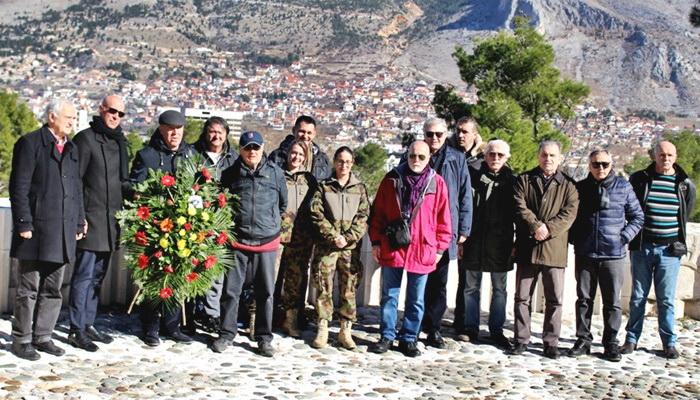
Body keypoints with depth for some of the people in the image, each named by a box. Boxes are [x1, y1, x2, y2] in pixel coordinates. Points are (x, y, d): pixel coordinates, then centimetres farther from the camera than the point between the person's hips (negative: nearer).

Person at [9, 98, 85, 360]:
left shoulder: (71, 148, 16)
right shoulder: (30, 143, -5)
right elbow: (19, 187, -10)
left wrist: (80, 221, 15)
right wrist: (24, 224, -15)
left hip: (63, 231, 7)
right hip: (36, 230, -7)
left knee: (53, 289, 11)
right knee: (29, 289, 1)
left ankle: (42, 336, 21)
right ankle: (21, 340, 11)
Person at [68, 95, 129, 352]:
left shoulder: (119, 142, 16)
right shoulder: (86, 138, -6)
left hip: (111, 222, 7)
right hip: (91, 219, -7)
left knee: (98, 276, 12)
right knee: (84, 275, -4)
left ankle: (88, 324, 21)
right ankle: (77, 329, 2)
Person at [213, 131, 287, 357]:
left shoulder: (276, 173, 2)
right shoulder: (230, 174, 3)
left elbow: (283, 203, 15)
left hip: (267, 241, 0)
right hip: (237, 241, 0)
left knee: (265, 292, 7)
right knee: (231, 290, 4)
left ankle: (264, 338, 17)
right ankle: (227, 334, 17)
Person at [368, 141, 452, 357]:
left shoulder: (437, 183, 1)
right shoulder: (392, 179, 2)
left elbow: (443, 219, 4)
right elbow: (378, 212, 5)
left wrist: (439, 248, 1)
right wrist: (376, 242, 2)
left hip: (422, 251, 0)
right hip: (391, 248, 0)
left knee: (416, 300, 9)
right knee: (389, 296, 8)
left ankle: (409, 339, 20)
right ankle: (387, 337, 19)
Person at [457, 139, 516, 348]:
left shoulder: (511, 181, 4)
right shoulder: (474, 176, 3)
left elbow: (517, 213, 5)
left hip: (500, 243, 0)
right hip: (474, 241, 0)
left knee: (499, 288, 8)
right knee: (471, 287, 7)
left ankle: (496, 330, 18)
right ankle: (470, 328, 17)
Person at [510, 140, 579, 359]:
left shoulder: (568, 185, 7)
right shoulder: (524, 180, 9)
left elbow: (569, 213, -5)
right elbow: (520, 207, -4)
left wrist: (548, 229, -18)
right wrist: (536, 226, -18)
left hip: (555, 249, 0)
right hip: (527, 248, 1)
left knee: (555, 299, 3)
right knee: (522, 297, 6)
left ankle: (551, 341, 13)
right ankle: (521, 339, 15)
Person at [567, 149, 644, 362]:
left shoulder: (623, 187, 2)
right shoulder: (580, 188, 6)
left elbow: (637, 217, 8)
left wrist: (624, 237, -3)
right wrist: (575, 238, 2)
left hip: (613, 254, -1)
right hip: (585, 254, 2)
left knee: (612, 302, 3)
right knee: (584, 299, 8)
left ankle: (611, 343, 14)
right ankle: (583, 340, 18)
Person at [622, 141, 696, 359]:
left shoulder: (685, 184, 3)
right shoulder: (639, 179, 1)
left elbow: (686, 214, 17)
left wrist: (678, 238, 15)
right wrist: (635, 234, 8)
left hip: (670, 249, 0)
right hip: (642, 247, 0)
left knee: (666, 299, 3)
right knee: (638, 296, 6)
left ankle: (669, 342, 13)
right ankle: (631, 338, 15)